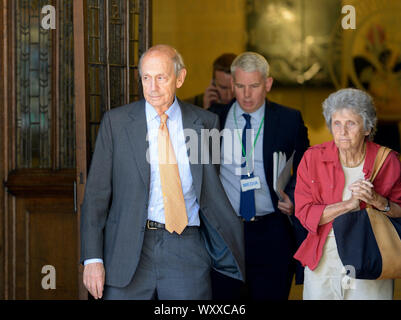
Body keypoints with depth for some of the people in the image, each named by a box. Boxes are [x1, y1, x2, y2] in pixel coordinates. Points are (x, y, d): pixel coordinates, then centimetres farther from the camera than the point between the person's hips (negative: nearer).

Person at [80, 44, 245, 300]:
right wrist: (93, 259, -5)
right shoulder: (116, 122, 4)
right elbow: (97, 193, 2)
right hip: (128, 248, 0)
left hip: (187, 250, 1)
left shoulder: (205, 123, 8)